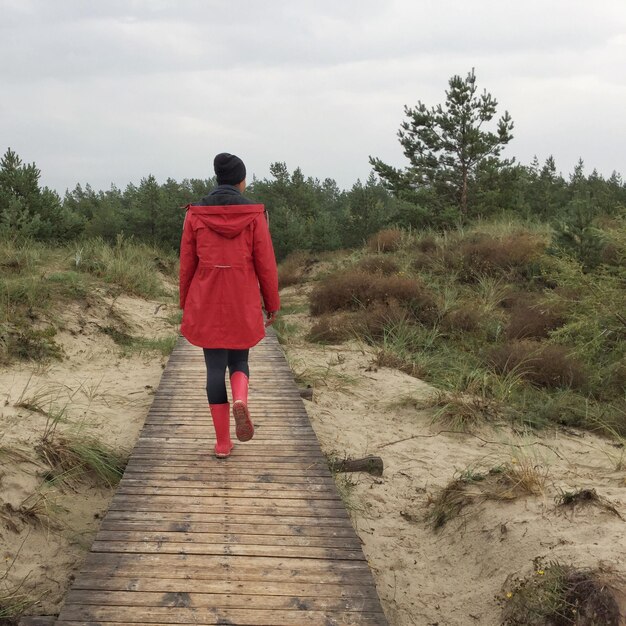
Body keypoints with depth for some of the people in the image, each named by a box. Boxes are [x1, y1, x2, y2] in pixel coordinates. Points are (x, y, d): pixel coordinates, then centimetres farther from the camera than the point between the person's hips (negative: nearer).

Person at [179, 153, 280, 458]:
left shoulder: (195, 214, -2)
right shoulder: (254, 214, -5)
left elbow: (187, 264, 2)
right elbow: (266, 263, -4)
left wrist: (185, 304, 13)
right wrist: (272, 303, 7)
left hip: (206, 304, 1)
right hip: (243, 304, -1)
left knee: (215, 367, 9)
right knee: (239, 360, 19)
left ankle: (223, 442, 11)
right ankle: (240, 401, -14)